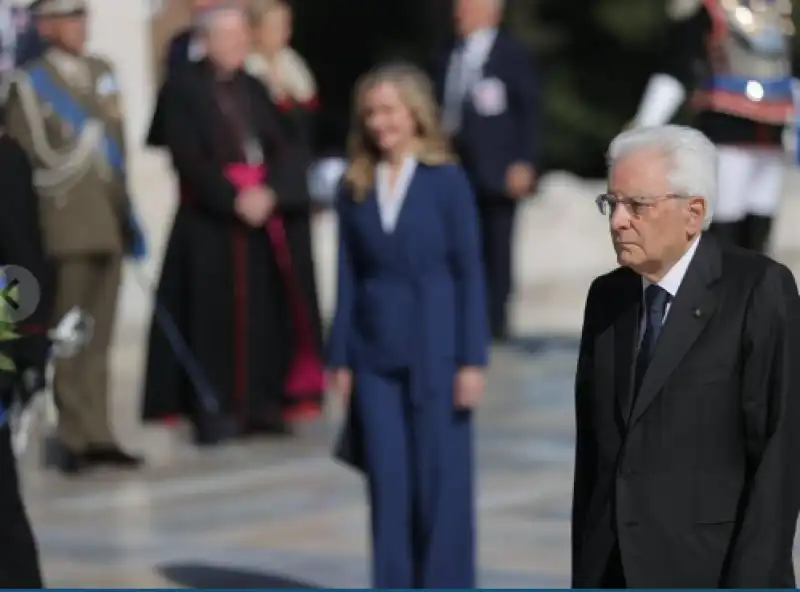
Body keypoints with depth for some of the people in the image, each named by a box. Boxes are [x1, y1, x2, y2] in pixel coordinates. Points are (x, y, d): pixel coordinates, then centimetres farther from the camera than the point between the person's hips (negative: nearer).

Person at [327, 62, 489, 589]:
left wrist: (472, 360, -8)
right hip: (376, 356, 3)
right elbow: (348, 278, 8)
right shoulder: (357, 188, 5)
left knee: (441, 481, 1)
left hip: (435, 352, -3)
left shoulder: (446, 181, -4)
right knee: (387, 483, 3)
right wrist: (340, 358, 5)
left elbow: (470, 273, -4)